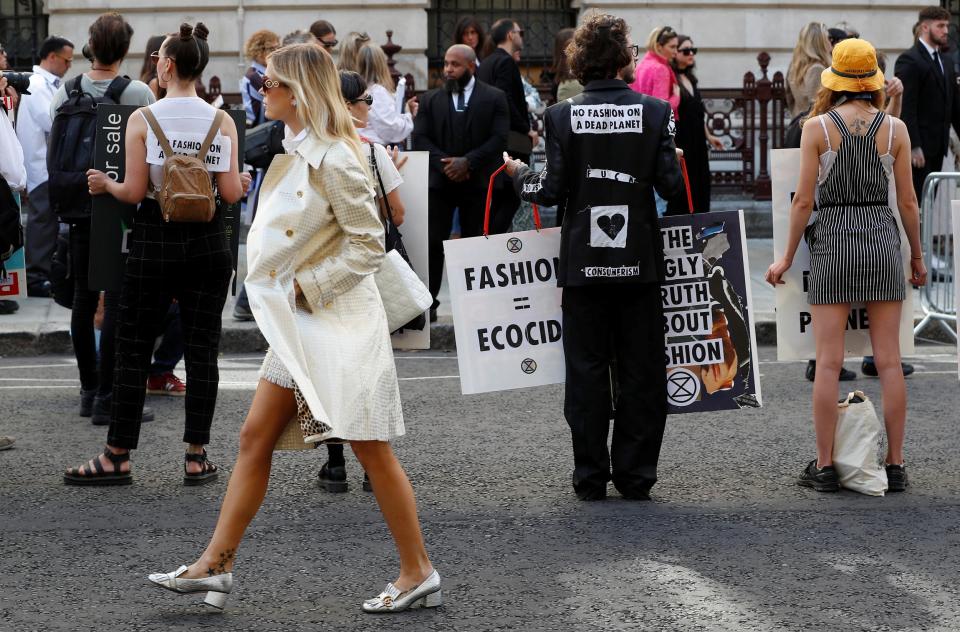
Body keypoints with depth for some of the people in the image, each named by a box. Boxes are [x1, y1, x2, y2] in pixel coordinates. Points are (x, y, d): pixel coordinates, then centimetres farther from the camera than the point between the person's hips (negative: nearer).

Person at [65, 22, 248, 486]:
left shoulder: (143, 119, -8)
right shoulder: (222, 121, -1)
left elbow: (134, 191, -10)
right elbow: (231, 193, -4)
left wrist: (105, 184, 10)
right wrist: (244, 182, 18)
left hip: (155, 240, -2)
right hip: (207, 241, 2)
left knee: (133, 349, 5)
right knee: (201, 349, 6)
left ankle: (118, 458, 7)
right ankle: (197, 457, 7)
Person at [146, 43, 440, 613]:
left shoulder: (334, 160, -17)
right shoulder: (296, 153, 11)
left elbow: (367, 245, -18)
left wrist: (304, 287, -15)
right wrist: (281, 292, 10)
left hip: (339, 320, -9)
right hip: (301, 324, 9)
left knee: (371, 451, -3)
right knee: (255, 438, 8)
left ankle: (419, 575, 6)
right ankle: (216, 564, 12)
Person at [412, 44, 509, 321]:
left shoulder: (494, 98, 3)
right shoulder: (430, 100, 9)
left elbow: (498, 139, -6)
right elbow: (420, 139, 2)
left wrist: (467, 162, -15)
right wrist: (444, 164, -13)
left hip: (477, 182, -1)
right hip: (439, 182, 1)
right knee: (432, 243, -4)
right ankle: (427, 304, 0)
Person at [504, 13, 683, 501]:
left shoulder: (561, 116, -5)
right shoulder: (655, 112, -5)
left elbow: (553, 190, -7)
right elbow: (670, 185, -7)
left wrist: (519, 174, 13)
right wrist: (674, 165, 16)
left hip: (583, 262, 0)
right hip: (640, 260, 0)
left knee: (586, 370, 6)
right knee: (642, 370, 8)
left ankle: (590, 477, 7)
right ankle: (636, 475, 8)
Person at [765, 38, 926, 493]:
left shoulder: (818, 126, -4)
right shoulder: (895, 128, 2)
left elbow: (804, 200, -4)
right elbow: (907, 200, 5)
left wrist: (786, 259, 5)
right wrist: (917, 255, 17)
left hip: (833, 238, -2)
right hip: (883, 236, 2)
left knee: (828, 362, 0)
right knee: (889, 361, 4)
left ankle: (824, 467, 1)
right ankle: (895, 466, 6)